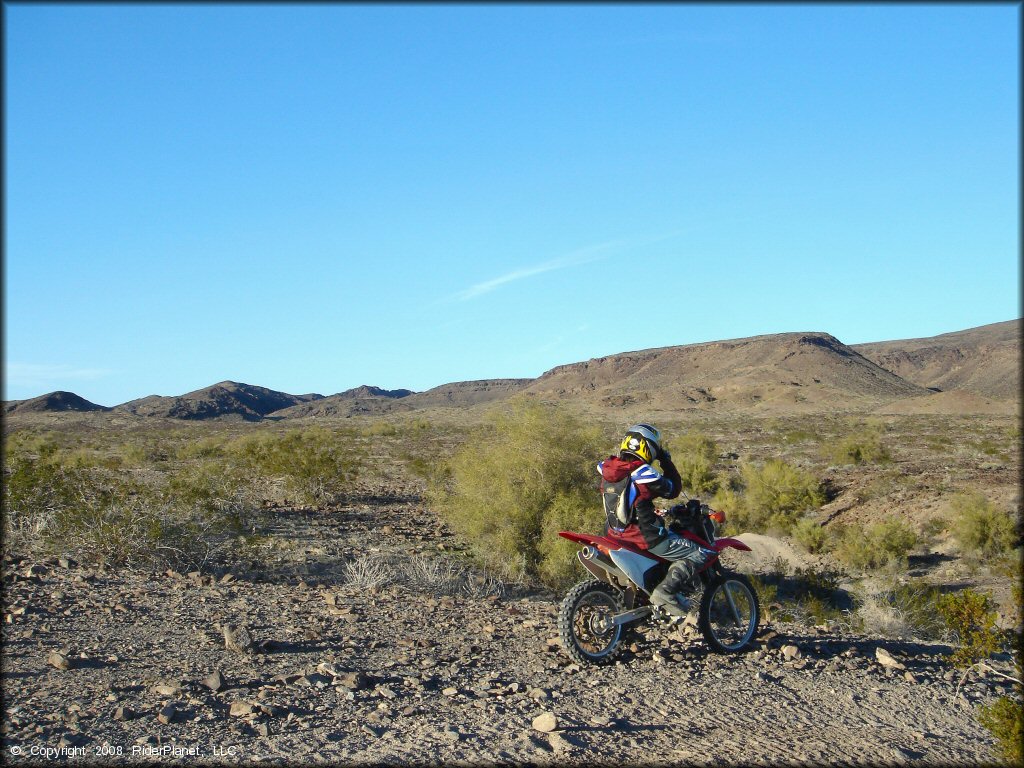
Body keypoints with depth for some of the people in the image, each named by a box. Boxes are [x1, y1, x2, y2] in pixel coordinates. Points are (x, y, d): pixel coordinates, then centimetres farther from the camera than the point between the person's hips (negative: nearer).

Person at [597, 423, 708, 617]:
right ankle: (665, 591, -17)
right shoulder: (643, 473, -19)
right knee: (697, 555, -2)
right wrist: (666, 460, 1)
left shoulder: (607, 470, 3)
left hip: (616, 534, 8)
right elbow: (673, 488, -7)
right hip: (645, 536, -8)